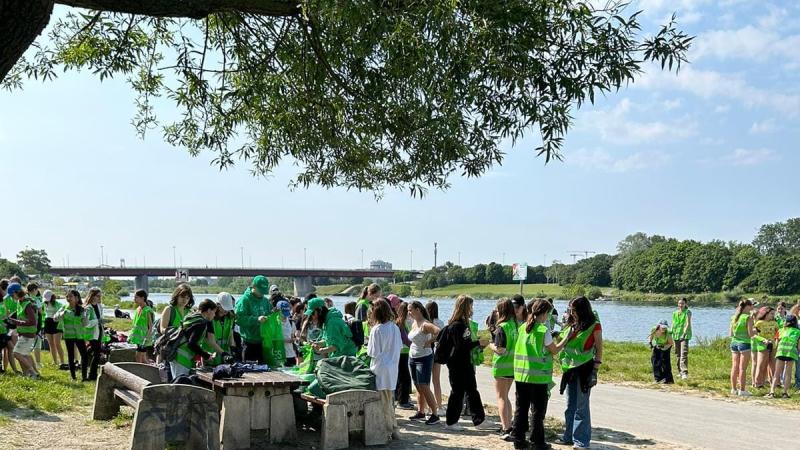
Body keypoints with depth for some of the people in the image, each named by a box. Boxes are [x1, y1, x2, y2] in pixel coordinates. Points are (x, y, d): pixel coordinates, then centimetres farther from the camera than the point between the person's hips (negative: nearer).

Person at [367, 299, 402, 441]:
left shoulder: (376, 330, -17)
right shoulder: (395, 328, 2)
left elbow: (373, 353, -16)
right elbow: (398, 347, 9)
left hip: (381, 370, -6)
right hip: (393, 368, 6)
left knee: (384, 402, 4)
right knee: (389, 401, 16)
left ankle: (389, 430, 10)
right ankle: (393, 430, 22)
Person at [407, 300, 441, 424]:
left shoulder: (425, 324, -18)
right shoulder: (414, 324, 9)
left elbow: (439, 332, -33)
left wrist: (429, 342, -23)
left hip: (424, 358, -8)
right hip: (412, 358, 9)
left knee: (424, 387, -11)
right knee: (418, 387, 12)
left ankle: (435, 414, -6)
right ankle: (421, 412, 20)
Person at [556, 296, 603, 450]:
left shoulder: (594, 326, -8)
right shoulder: (571, 325, 10)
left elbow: (599, 349, -8)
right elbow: (561, 344, 19)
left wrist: (595, 370, -12)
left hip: (584, 369, -6)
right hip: (570, 369, 6)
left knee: (581, 406, -2)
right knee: (570, 405, 13)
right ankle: (568, 436, 23)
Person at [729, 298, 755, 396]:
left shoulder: (734, 317, 8)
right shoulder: (748, 318, -10)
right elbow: (750, 334, -11)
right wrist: (755, 331, 8)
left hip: (734, 343, 6)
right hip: (744, 343, -6)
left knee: (734, 367, 10)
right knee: (742, 368, -2)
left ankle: (734, 389, 16)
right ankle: (742, 390, 2)